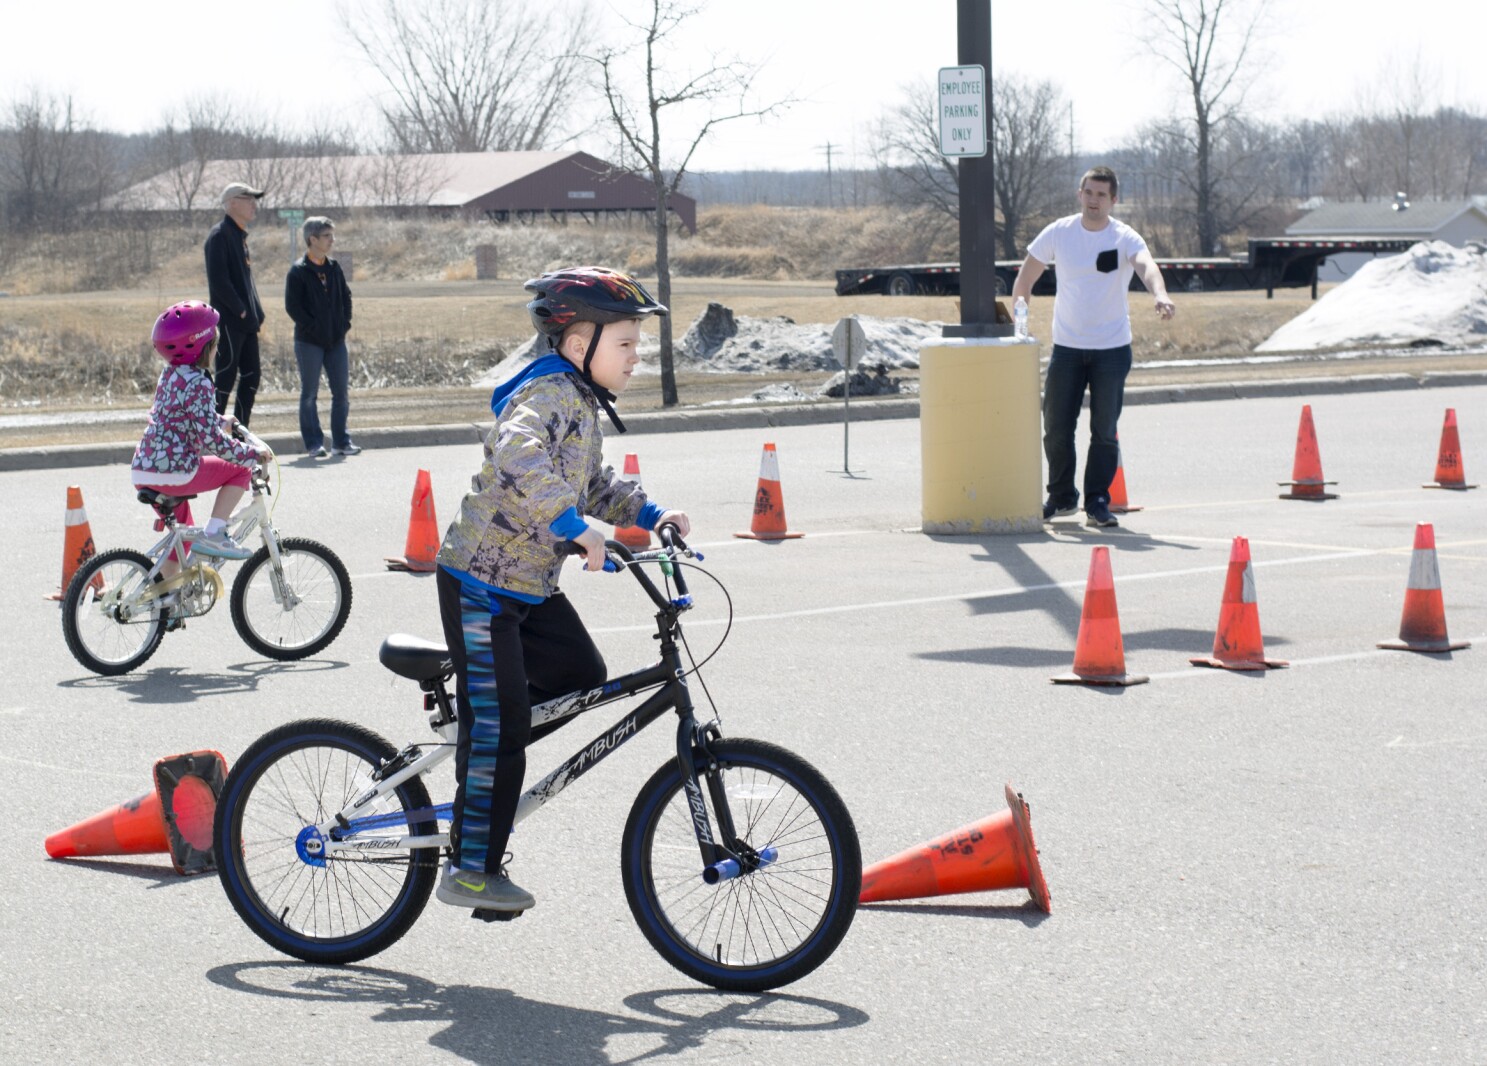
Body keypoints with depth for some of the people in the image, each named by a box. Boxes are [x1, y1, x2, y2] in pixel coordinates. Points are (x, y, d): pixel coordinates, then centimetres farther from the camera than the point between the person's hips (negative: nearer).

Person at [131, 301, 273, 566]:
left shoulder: (170, 374, 12)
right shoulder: (197, 383, -16)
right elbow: (211, 439, -19)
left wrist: (221, 421, 42)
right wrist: (253, 453, -10)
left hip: (142, 472, 9)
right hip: (173, 473, -9)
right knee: (240, 470, 6)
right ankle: (214, 534, -3)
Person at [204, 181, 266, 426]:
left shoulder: (240, 236, 17)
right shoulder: (220, 235, -12)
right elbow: (218, 281, -20)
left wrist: (257, 314, 12)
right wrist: (241, 311, -17)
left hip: (246, 322, 9)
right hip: (229, 321, -9)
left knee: (251, 377, 10)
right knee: (226, 378, -7)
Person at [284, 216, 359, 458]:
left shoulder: (334, 268, 10)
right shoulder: (298, 271, -8)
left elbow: (346, 297, 17)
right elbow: (292, 306, -12)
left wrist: (345, 323, 4)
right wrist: (313, 327, -15)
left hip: (336, 340, 6)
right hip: (309, 342, -5)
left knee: (341, 392, 6)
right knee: (309, 393, 1)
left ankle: (341, 441, 14)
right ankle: (314, 443, 5)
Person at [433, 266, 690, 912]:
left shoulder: (580, 402, 11)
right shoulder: (550, 394, -21)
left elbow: (592, 483, 21)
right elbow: (519, 456, -41)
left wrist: (651, 514, 7)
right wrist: (576, 526, -46)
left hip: (533, 585, 10)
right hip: (481, 584, -10)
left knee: (583, 678, 12)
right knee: (499, 726, -7)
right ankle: (471, 869, 1)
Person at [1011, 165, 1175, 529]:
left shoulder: (1125, 238, -9)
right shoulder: (1058, 233, 0)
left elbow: (1146, 266, -30)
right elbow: (1025, 279, 10)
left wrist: (1160, 295, -51)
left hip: (1112, 348, -2)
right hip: (1066, 347, 2)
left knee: (1104, 431, -1)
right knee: (1056, 427, 3)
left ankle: (1097, 502, 10)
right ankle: (1061, 497, 21)